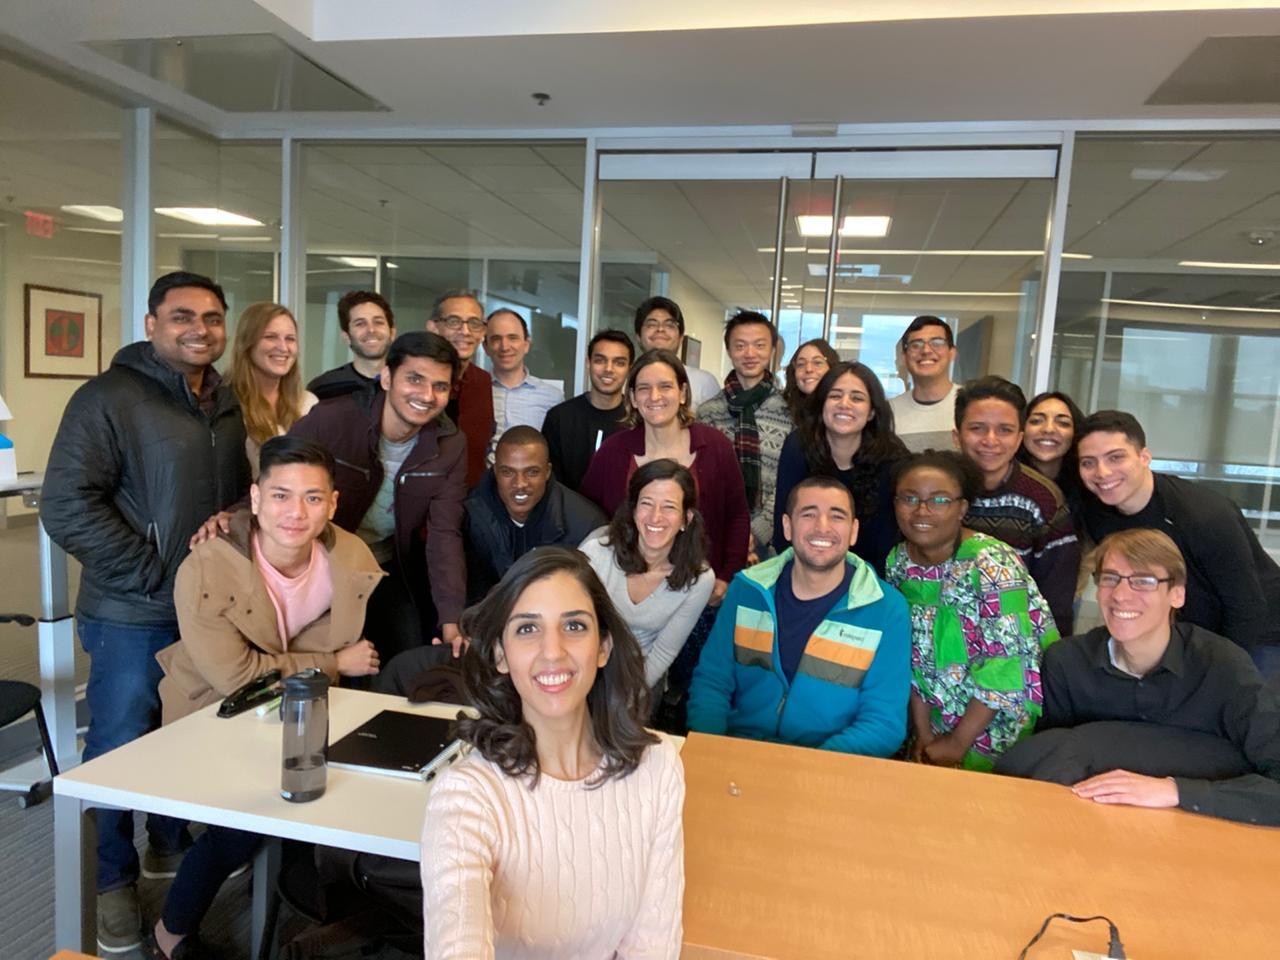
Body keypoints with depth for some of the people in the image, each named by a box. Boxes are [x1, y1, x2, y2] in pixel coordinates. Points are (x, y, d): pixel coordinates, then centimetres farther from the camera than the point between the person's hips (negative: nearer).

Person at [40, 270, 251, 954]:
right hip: (133, 616, -6)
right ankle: (113, 880, 29)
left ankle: (170, 845, 40)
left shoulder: (225, 404, 10)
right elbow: (66, 507, -16)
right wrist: (153, 572, -17)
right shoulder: (109, 399, -11)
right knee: (121, 747, 8)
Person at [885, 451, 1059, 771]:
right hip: (942, 722, 5)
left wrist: (958, 743, -18)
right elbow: (911, 656, 1)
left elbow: (1006, 663, -24)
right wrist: (923, 732, -4)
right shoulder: (898, 562, -5)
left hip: (1003, 728, -5)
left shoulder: (992, 563, -23)